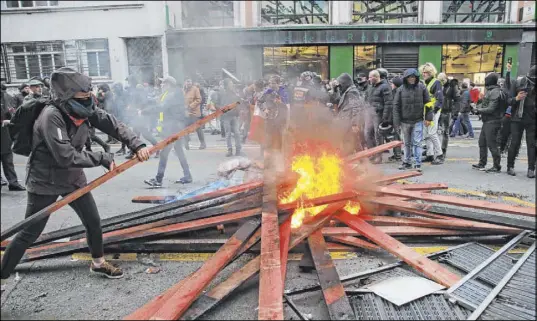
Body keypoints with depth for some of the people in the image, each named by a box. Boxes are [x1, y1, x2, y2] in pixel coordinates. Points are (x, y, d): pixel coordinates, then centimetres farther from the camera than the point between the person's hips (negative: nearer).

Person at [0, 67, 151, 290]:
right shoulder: (51, 116, -29)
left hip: (74, 178, 6)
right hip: (45, 182, -6)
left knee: (93, 222, 11)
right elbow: (66, 157, -33)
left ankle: (98, 263, 33)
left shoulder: (85, 109, -9)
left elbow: (112, 125, -9)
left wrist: (137, 145, -22)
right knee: (29, 234, 3)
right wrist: (103, 158, -25)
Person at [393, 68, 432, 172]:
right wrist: (396, 122, -6)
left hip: (418, 121, -1)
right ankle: (407, 162, 25)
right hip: (405, 121, 2)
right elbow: (396, 106, -2)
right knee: (407, 143, 13)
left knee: (417, 143, -4)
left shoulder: (422, 88, -1)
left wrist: (428, 118, -2)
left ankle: (418, 164, 1)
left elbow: (428, 103, 3)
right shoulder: (401, 90, -2)